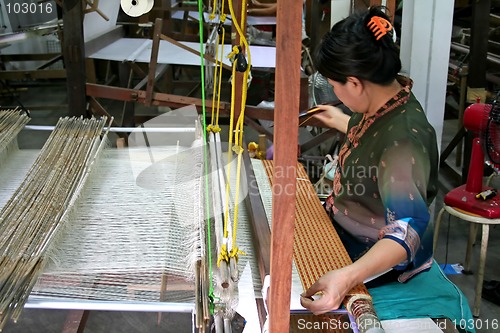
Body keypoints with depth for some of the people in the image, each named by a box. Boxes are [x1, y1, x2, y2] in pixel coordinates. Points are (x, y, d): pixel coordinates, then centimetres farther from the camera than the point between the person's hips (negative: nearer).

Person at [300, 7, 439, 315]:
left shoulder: (403, 140, -37)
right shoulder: (390, 95, -8)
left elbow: (407, 230, -45)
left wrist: (346, 277, -59)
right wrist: (341, 121, 34)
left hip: (378, 254, -9)